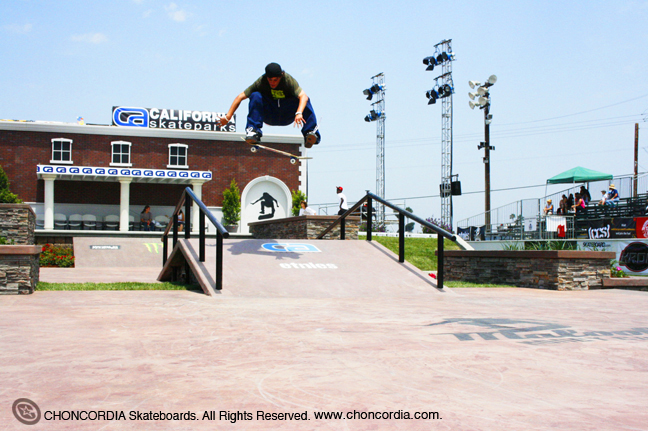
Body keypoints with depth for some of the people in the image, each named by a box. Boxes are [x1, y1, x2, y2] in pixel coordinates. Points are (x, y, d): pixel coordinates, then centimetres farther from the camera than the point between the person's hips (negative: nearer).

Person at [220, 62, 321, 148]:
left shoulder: (289, 80, -21)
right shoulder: (261, 82, -18)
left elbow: (303, 96, -36)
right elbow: (240, 97, -16)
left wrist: (299, 113, -55)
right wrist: (228, 116, -24)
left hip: (287, 116, 0)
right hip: (269, 116, 0)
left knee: (305, 100, -27)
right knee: (255, 96, -26)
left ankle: (310, 132, -36)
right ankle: (253, 131, -30)